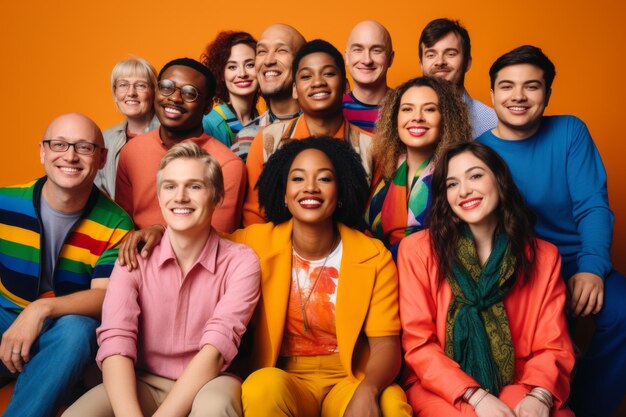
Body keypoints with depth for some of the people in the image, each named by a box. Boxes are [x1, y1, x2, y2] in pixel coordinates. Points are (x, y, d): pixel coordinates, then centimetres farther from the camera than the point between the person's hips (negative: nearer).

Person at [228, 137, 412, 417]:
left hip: (351, 380, 0)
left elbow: (385, 344, -6)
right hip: (282, 378, 1)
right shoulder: (258, 242, 0)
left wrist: (367, 390, -27)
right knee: (264, 386, -34)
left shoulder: (374, 257, -2)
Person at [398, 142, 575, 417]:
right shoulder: (418, 249, -4)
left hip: (515, 388, 3)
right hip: (442, 389, -2)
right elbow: (418, 343, -5)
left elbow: (553, 346, 3)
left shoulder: (543, 256, 5)